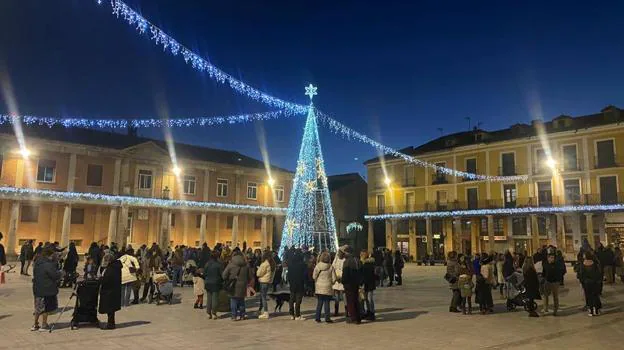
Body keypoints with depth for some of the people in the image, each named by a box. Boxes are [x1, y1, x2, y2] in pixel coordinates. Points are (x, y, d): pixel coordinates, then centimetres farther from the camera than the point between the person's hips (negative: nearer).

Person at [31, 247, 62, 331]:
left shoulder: (37, 263, 7)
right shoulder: (48, 264, -20)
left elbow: (35, 275, 16)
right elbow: (55, 275, -19)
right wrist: (60, 273, 2)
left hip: (37, 289, 8)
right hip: (47, 289, -8)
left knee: (38, 307, 18)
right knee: (46, 308, 5)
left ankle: (35, 325, 25)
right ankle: (44, 325, 13)